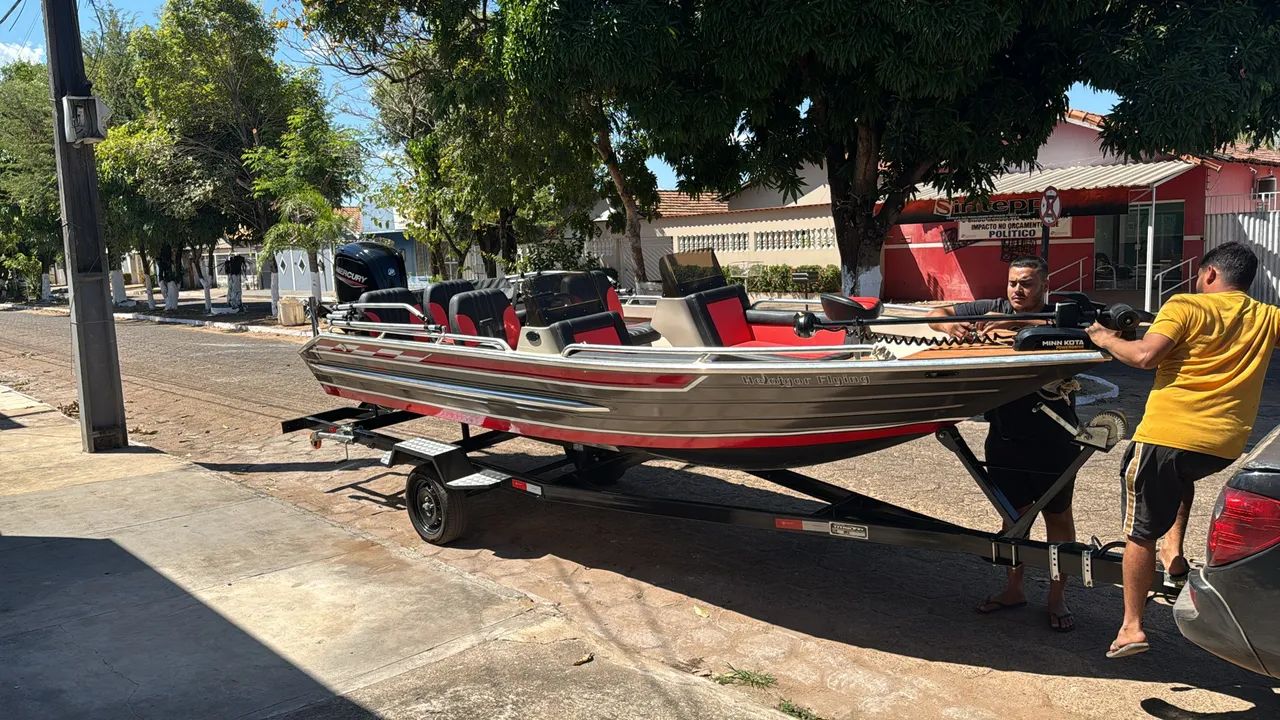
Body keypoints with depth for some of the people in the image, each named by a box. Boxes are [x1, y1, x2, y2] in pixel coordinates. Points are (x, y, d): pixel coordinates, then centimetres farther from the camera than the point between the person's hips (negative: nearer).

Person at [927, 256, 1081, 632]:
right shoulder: (993, 310, 3)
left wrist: (1013, 325, -37)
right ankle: (1013, 589, 28)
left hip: (1052, 439, -3)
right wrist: (950, 326, -17)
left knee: (1058, 516, 8)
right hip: (1004, 435, 3)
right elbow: (935, 314, 4)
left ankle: (1057, 598, 20)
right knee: (1014, 513, 14)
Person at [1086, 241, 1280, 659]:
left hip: (1167, 434, -5)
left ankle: (1132, 627, 9)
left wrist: (1106, 340, -1)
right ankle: (1174, 550, 22)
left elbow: (1145, 356, -17)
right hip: (1226, 446, 5)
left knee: (1140, 533, 6)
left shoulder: (1186, 306, -4)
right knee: (1181, 477, 39)